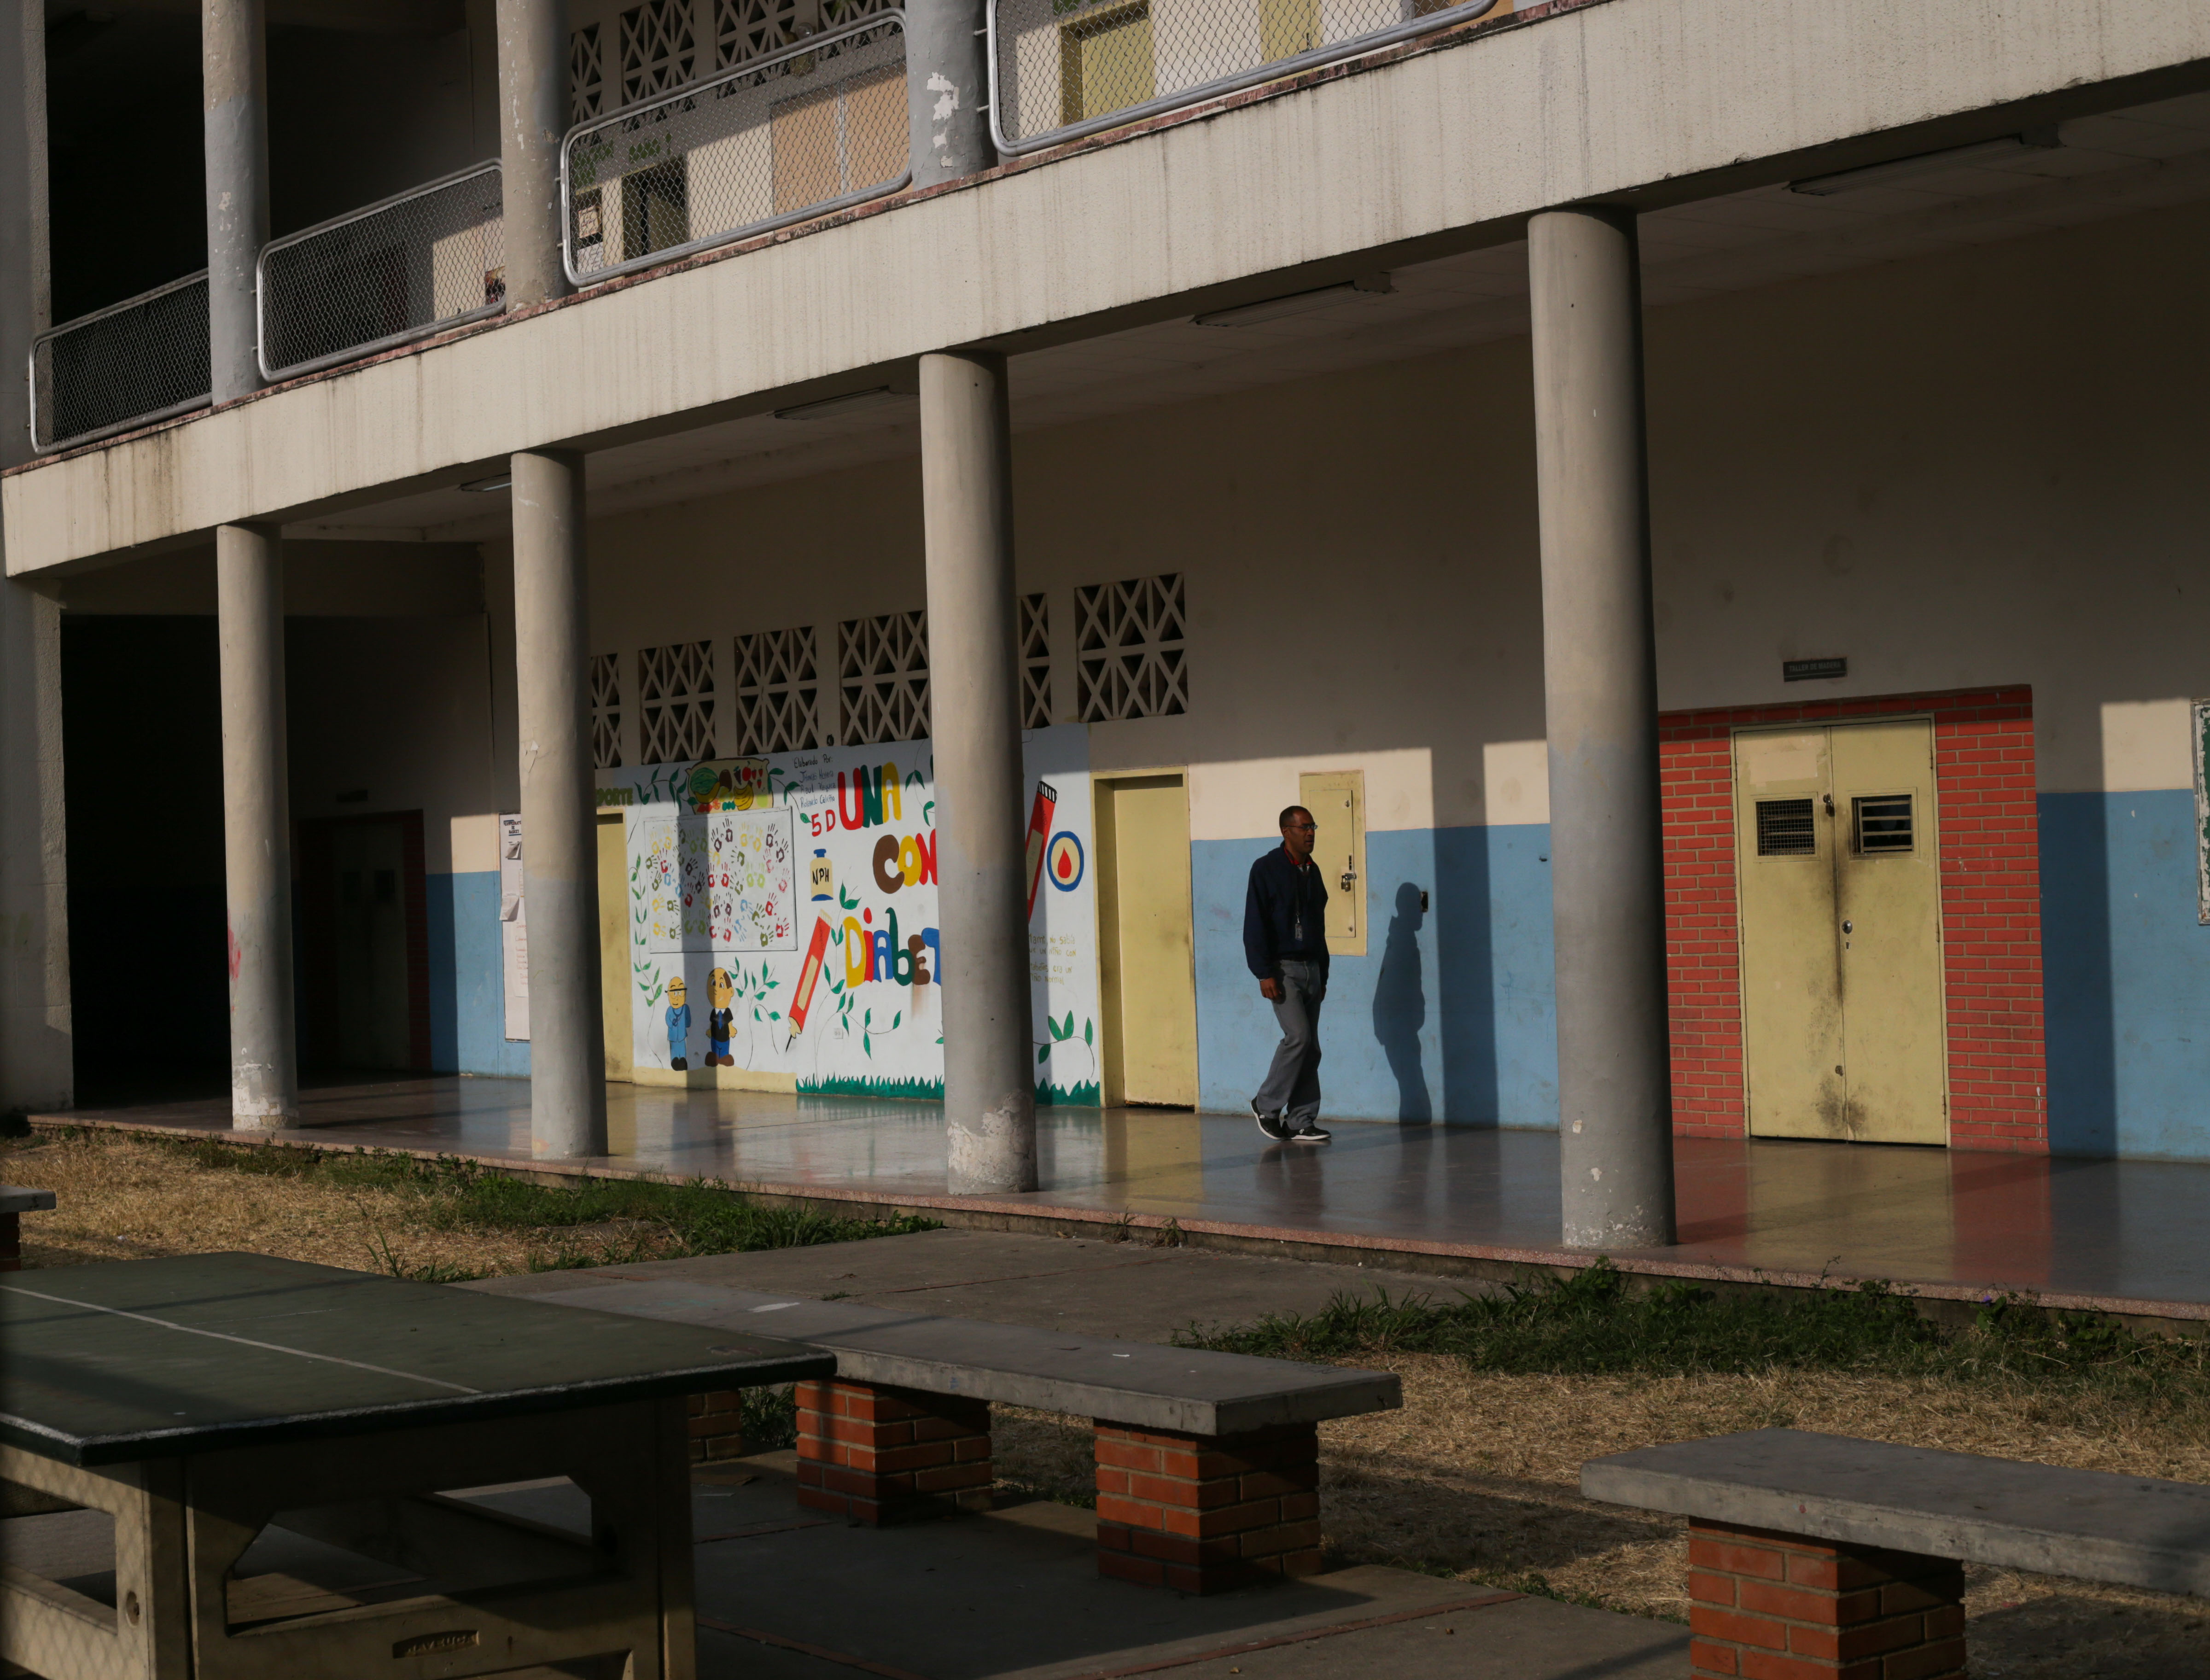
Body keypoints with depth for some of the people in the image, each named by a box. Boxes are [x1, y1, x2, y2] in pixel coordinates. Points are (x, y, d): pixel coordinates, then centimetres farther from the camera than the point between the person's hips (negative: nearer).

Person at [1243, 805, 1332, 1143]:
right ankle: (1266, 1106, -3)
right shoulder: (1267, 870, -6)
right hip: (1282, 968, -7)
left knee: (1310, 1048, 3)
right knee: (1298, 1036, -18)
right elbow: (1255, 926, -10)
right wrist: (1265, 974, -17)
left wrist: (1323, 975, 18)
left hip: (1311, 968, 7)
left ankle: (1301, 1123, 7)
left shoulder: (1312, 871, 14)